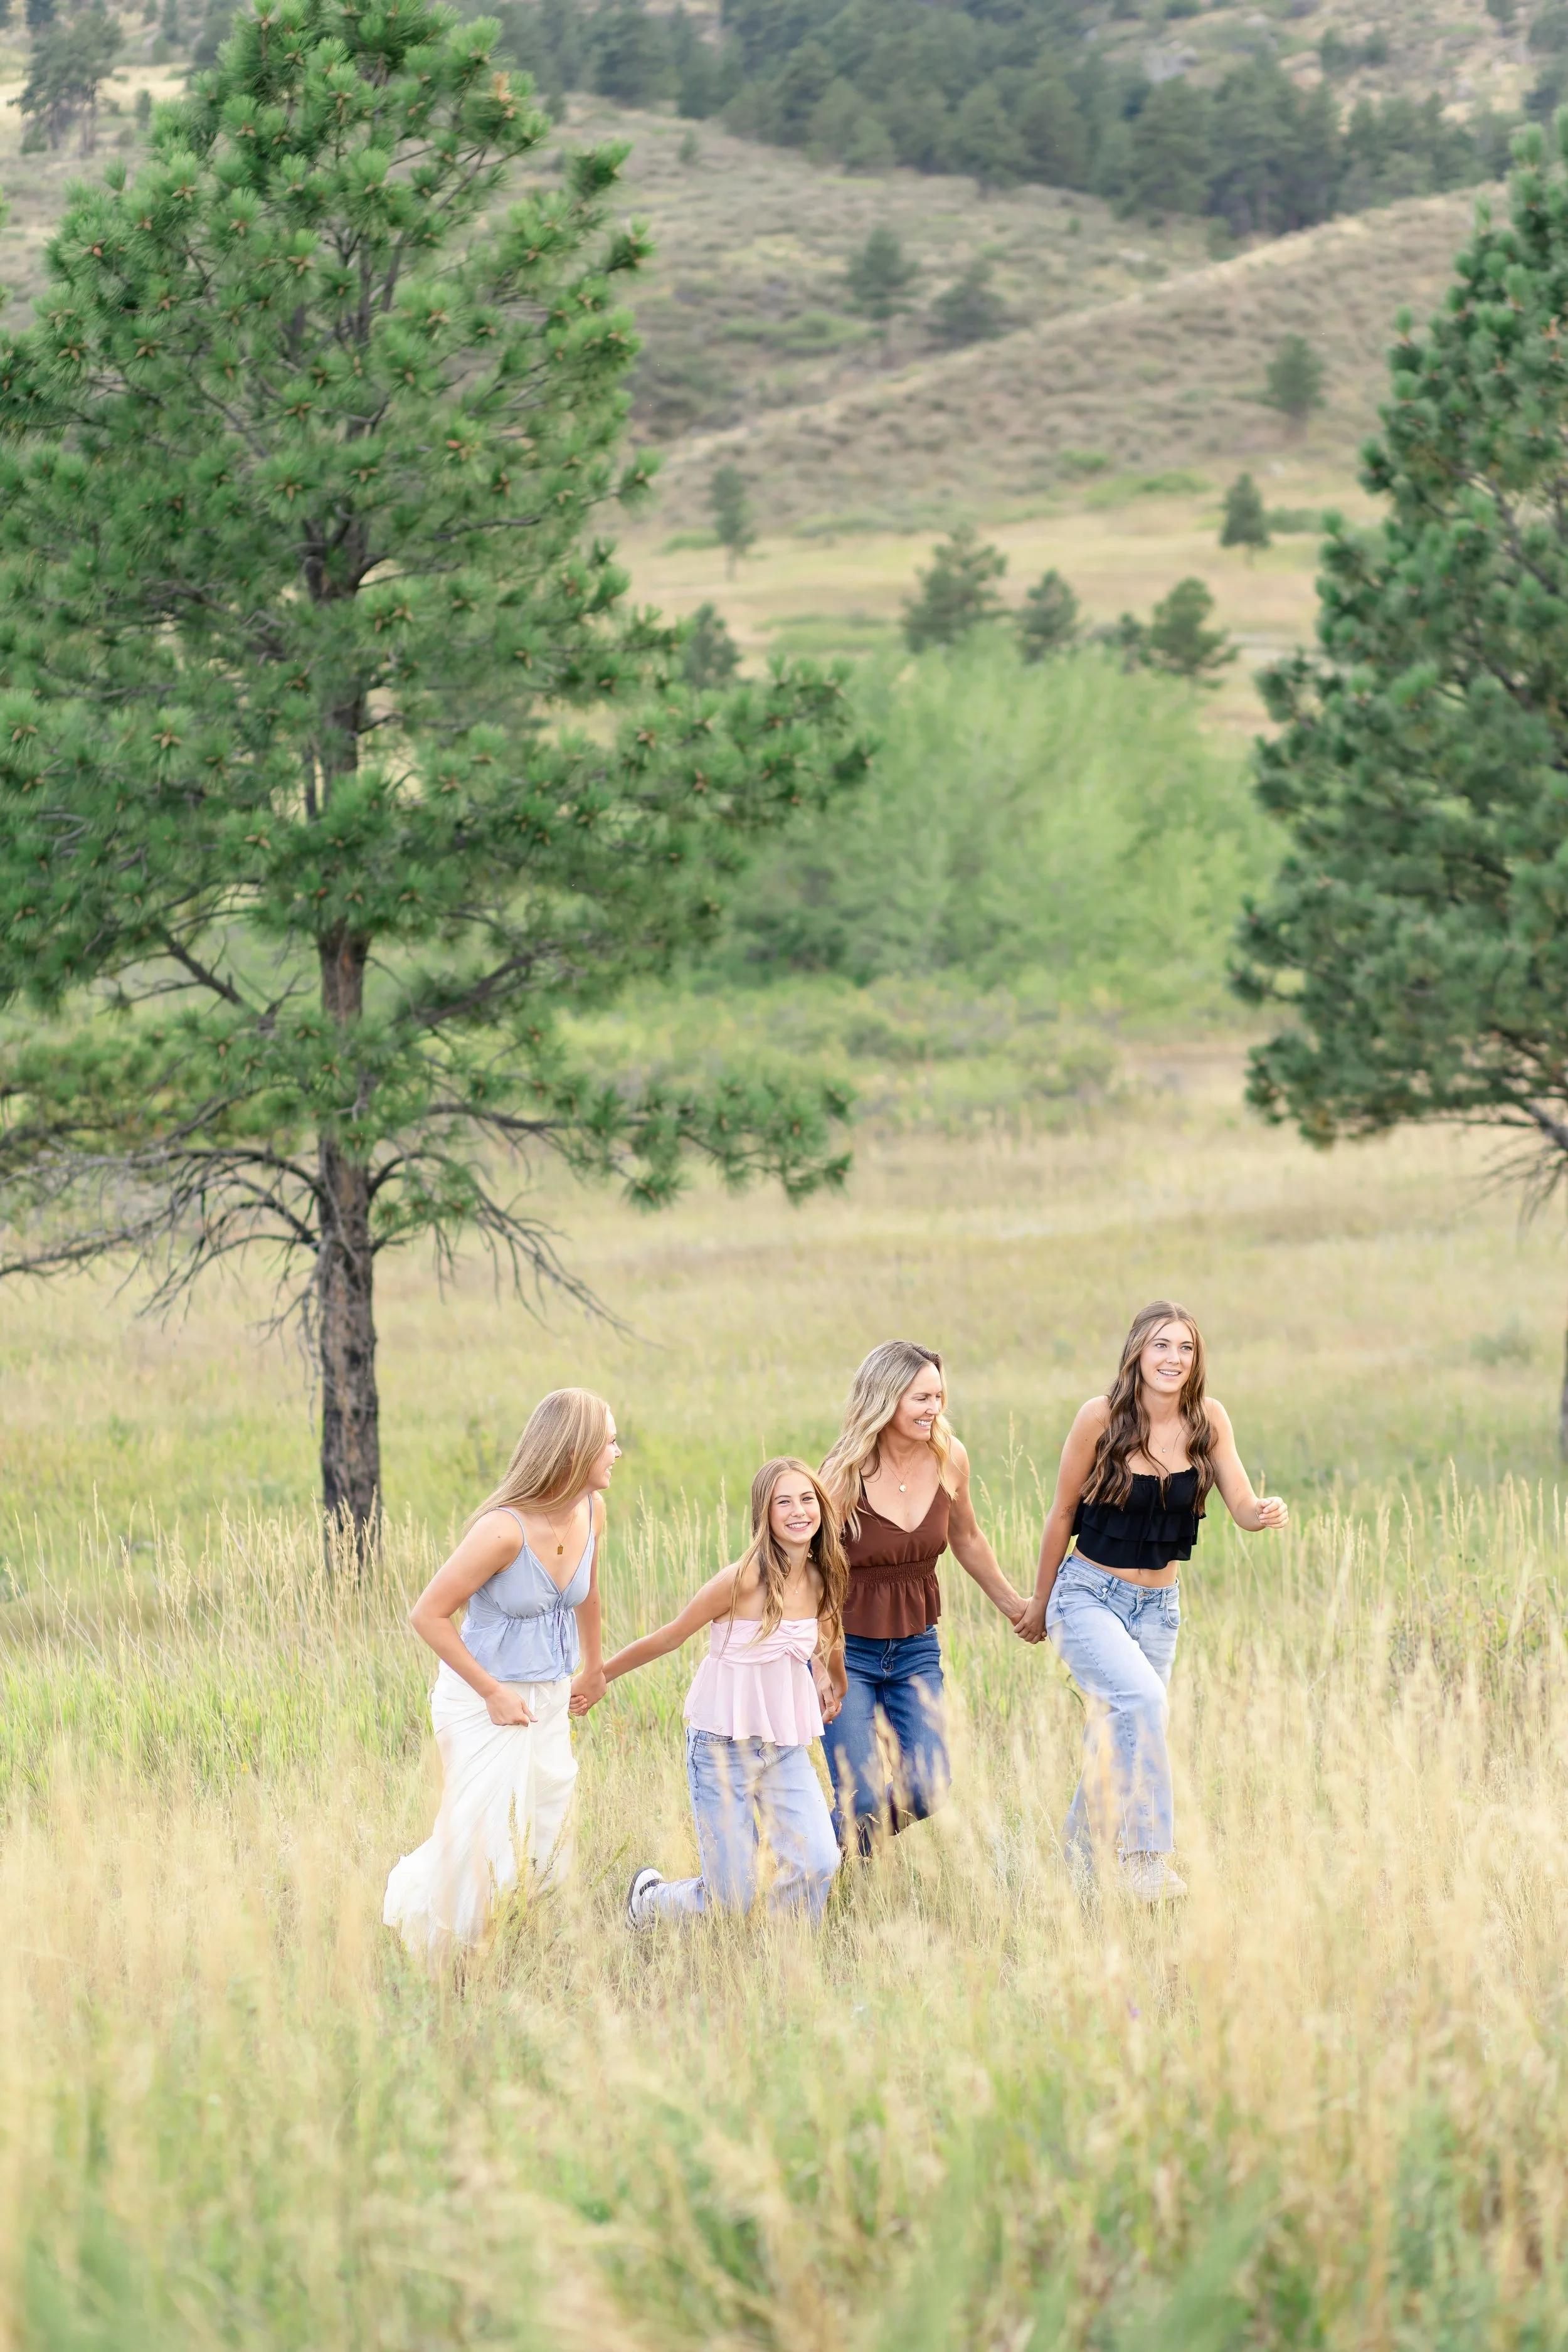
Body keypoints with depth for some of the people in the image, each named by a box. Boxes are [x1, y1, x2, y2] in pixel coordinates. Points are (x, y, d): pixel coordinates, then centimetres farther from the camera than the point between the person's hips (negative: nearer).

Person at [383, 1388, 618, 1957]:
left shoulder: (591, 1513, -4)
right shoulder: (505, 1530, -26)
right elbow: (428, 1615, -20)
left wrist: (594, 1670, 29)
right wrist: (493, 1693, -16)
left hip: (549, 1699, 7)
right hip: (484, 1702, -7)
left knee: (546, 1844, 9)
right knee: (486, 1841, -7)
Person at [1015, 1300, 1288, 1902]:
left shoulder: (1207, 1419, -5)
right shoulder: (1102, 1416, -14)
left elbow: (1243, 1508, -6)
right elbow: (1062, 1513, -4)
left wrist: (1266, 1513, -31)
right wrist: (1039, 1603, 5)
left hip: (1158, 1605, 4)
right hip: (1088, 1597, -4)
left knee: (1117, 1742, 9)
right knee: (1143, 1699, -28)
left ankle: (1076, 1869, 28)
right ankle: (1146, 1859, -26)